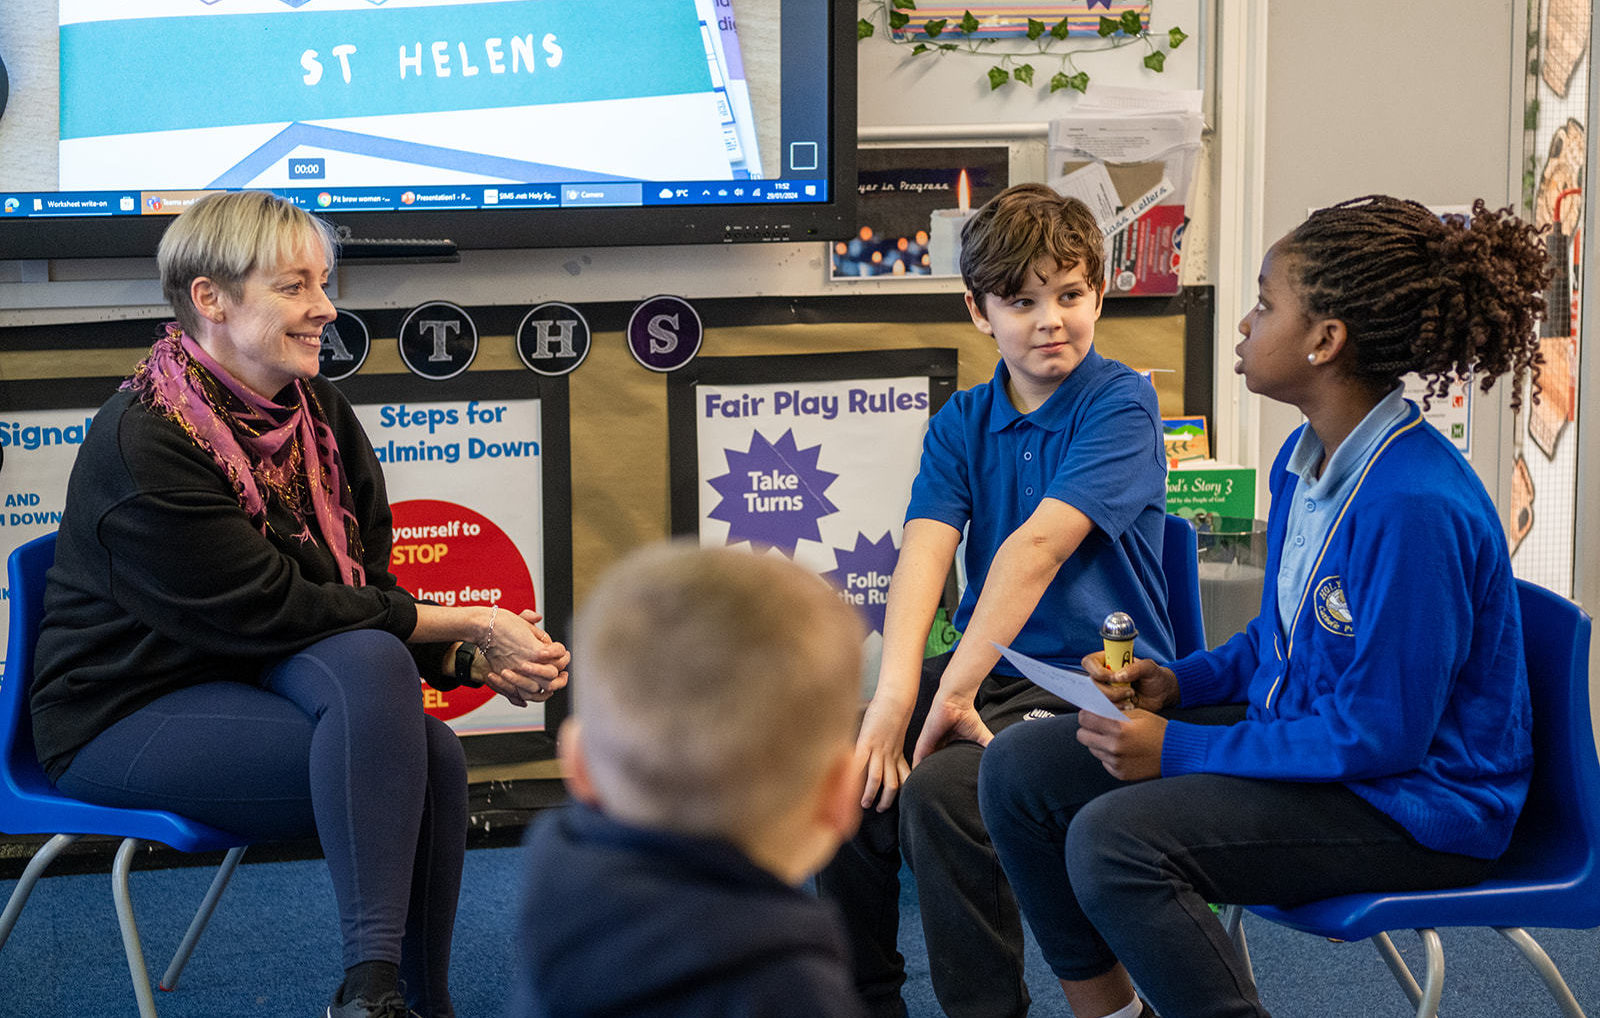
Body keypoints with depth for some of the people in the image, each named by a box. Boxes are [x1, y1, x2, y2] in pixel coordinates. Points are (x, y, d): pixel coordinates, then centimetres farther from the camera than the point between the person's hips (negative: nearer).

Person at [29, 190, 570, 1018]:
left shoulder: (320, 414, 5)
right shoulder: (144, 442, -20)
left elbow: (369, 590, 3)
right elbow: (274, 611, -22)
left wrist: (474, 654, -17)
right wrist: (468, 625, -21)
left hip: (254, 680, 7)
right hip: (130, 717, -7)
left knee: (429, 753, -22)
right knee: (368, 664, -30)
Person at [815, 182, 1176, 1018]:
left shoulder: (1120, 408, -10)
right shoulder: (962, 423, 8)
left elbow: (1038, 545, -20)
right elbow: (924, 551, -8)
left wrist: (958, 687, -27)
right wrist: (894, 695, -24)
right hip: (988, 670, 6)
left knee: (938, 791, -28)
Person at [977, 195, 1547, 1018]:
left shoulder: (1418, 506, -26)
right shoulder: (1306, 458, 4)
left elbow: (1378, 736, -25)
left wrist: (1180, 751, -20)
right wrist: (1181, 682, 1)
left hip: (1411, 803, -10)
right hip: (1303, 735, 10)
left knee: (1117, 837, -30)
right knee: (1019, 770, 2)